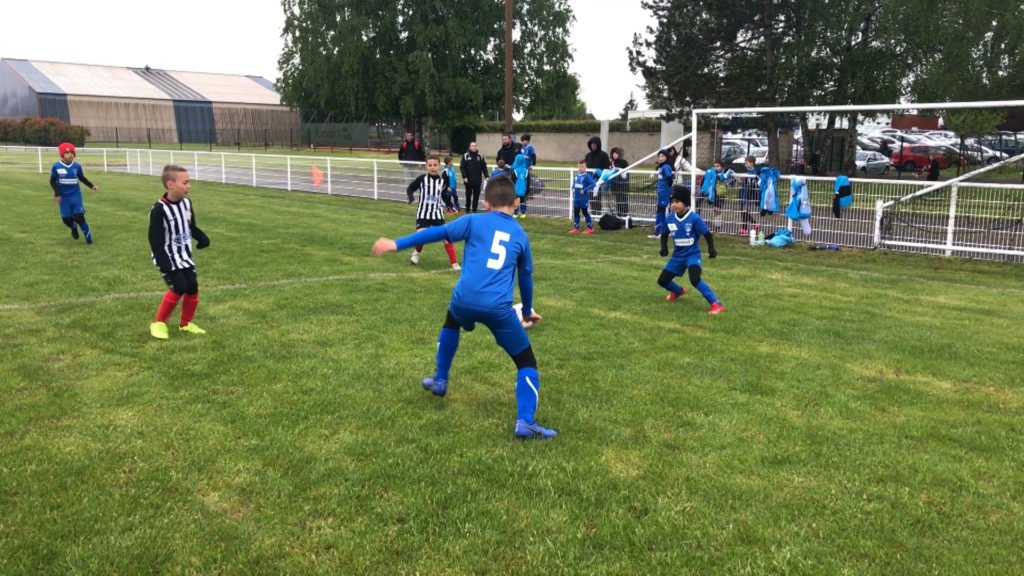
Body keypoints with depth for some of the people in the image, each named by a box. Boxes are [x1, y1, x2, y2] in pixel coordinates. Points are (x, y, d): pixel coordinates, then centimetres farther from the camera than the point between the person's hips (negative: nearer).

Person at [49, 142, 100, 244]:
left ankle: (88, 236, 5)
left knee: (79, 217, -8)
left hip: (76, 195, 0)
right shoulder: (56, 166, -9)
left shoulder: (77, 166, -4)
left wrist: (92, 186, 3)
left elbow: (82, 178, 13)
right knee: (66, 219, 1)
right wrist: (57, 194, -10)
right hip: (64, 197, 0)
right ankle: (74, 227, 35)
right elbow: (52, 181, -1)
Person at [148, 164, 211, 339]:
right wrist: (163, 262, -25)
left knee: (192, 287, 3)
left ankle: (186, 323, 24)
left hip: (184, 256, 7)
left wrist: (202, 238, -7)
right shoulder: (159, 209, -21)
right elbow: (155, 240, -20)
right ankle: (159, 323, 4)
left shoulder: (187, 203, 1)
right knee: (179, 287, -16)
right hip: (168, 258, -7)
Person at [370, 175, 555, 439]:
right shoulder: (520, 235, 19)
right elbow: (526, 277, 29)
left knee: (451, 323, 38)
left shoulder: (475, 221, 12)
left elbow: (438, 233, 4)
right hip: (499, 308, -1)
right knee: (526, 362, 13)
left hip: (465, 299, 1)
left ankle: (440, 381, 45)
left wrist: (396, 244, 8)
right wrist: (527, 310, 44)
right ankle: (525, 421, -3)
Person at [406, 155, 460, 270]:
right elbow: (410, 188, 1)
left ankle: (454, 263, 0)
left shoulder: (443, 181, 0)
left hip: (437, 213, 2)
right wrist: (411, 198, -19)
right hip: (423, 213, -2)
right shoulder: (422, 179, -8)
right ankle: (416, 253, 23)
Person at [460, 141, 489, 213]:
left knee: (476, 195, 3)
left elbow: (484, 167, 8)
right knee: (468, 195, 8)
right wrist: (464, 177, -13)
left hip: (478, 180, 2)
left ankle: (474, 209, 11)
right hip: (468, 180, -2)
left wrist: (486, 176, 1)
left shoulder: (480, 156, 7)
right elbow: (462, 167, -5)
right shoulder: (466, 156, -2)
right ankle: (467, 209, 21)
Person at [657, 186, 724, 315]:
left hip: (692, 255, -6)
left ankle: (716, 304, -22)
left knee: (695, 279, -30)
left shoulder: (694, 218, -20)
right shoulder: (670, 218, -6)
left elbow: (707, 234, -12)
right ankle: (678, 291, 45)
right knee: (662, 280, 10)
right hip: (677, 255, 6)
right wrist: (664, 247, -4)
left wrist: (711, 249, -24)